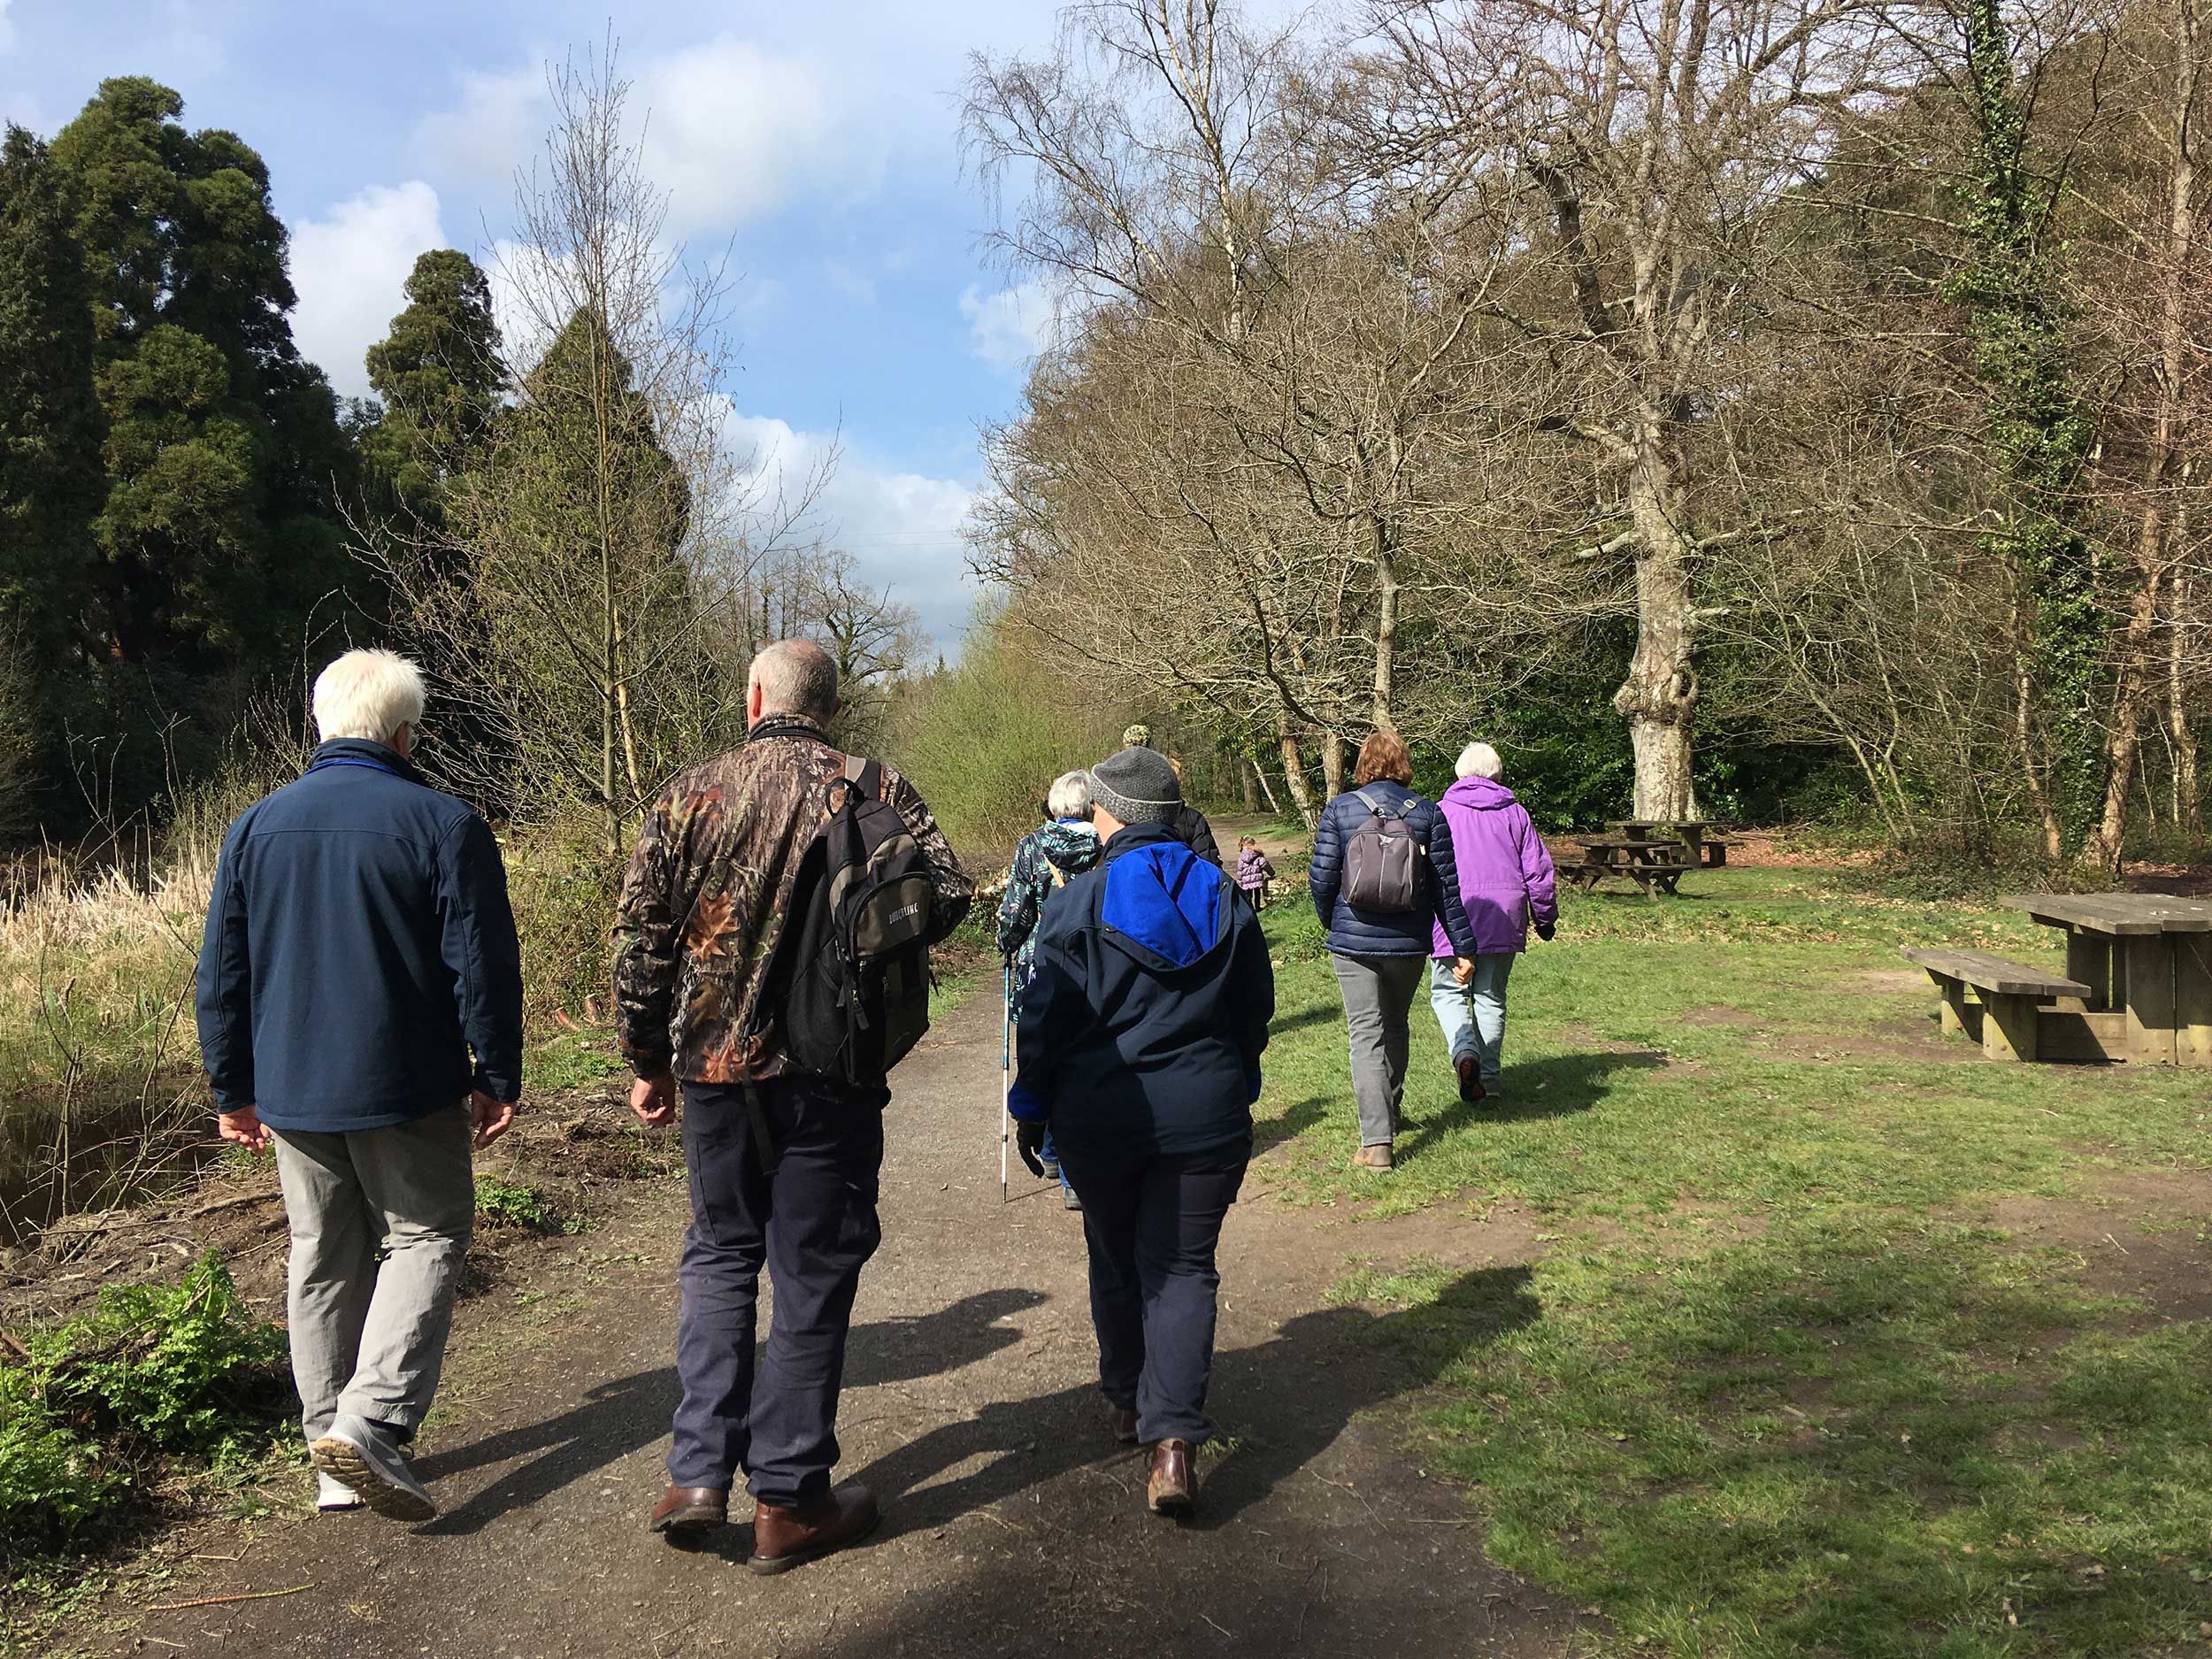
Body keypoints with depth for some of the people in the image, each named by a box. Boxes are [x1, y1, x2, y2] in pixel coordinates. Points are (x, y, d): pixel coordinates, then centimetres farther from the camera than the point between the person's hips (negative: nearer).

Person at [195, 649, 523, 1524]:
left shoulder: (255, 826, 5)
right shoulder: (444, 825, -10)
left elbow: (221, 977, 8)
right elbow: (484, 968, -10)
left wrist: (234, 1090, 16)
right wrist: (498, 1078, 0)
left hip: (290, 1093, 5)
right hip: (407, 1091, -5)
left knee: (322, 1259, 14)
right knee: (425, 1238, 8)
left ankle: (334, 1458, 21)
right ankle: (371, 1421, -9)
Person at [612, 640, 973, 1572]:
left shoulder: (691, 794, 1)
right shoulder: (875, 792, -3)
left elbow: (639, 936, 0)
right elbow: (947, 895, -10)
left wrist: (648, 1060, 9)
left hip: (712, 1066, 2)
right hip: (829, 1072, -2)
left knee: (719, 1257, 20)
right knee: (812, 1276, 8)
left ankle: (699, 1474, 15)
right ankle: (788, 1501, 16)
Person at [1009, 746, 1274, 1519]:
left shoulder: (1081, 899, -9)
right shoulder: (1224, 897, 2)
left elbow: (1046, 1016, -7)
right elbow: (1255, 1011, 10)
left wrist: (1030, 1107, 5)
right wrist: (1237, 1091, 24)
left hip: (1098, 1115, -1)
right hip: (1205, 1115, 1)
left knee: (1116, 1259, 18)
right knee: (1183, 1266, 4)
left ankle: (1126, 1399, 34)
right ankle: (1173, 1439, -9)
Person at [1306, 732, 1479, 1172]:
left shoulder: (1340, 809, -5)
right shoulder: (1428, 813, -1)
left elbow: (1322, 877, -6)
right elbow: (1446, 885, -1)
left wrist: (1332, 923, 12)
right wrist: (1463, 946, 3)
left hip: (1353, 941, -2)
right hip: (1410, 943, 2)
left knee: (1366, 1035, -1)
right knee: (1396, 1027, 22)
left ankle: (1376, 1141, -10)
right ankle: (1390, 1114, 39)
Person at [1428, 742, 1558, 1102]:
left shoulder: (1441, 812, 2)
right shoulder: (1515, 812, 8)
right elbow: (1539, 870, 8)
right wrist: (1545, 918, 18)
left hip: (1453, 912, -2)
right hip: (1503, 920, 2)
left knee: (1448, 992, 6)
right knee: (1491, 997, 11)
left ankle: (1464, 1050, -21)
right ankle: (1488, 1079, 13)